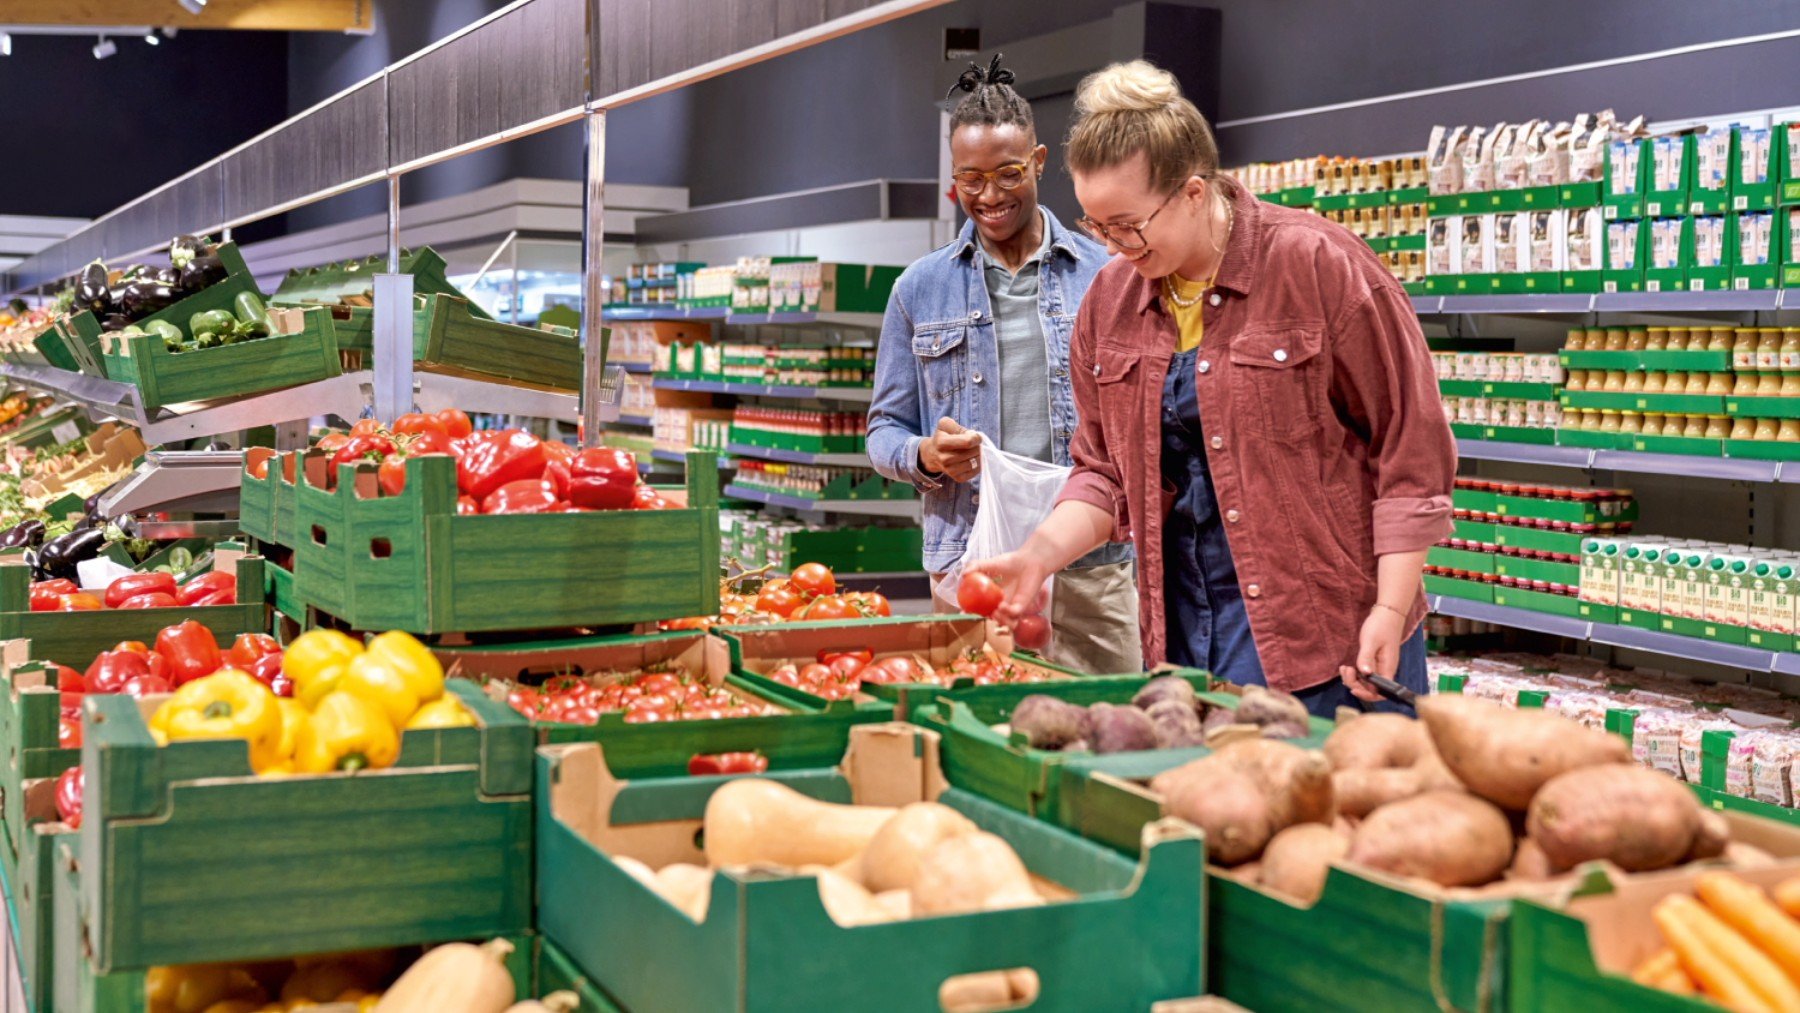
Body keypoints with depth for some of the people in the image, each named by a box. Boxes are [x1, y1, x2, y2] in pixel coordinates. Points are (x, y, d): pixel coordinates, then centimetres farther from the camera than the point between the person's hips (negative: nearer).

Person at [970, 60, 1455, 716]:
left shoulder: (1319, 266, -9)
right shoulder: (1110, 302, 7)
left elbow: (1411, 447, -8)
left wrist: (1392, 610, -12)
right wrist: (1043, 551, -5)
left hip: (1332, 627, -5)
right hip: (1185, 630, 5)